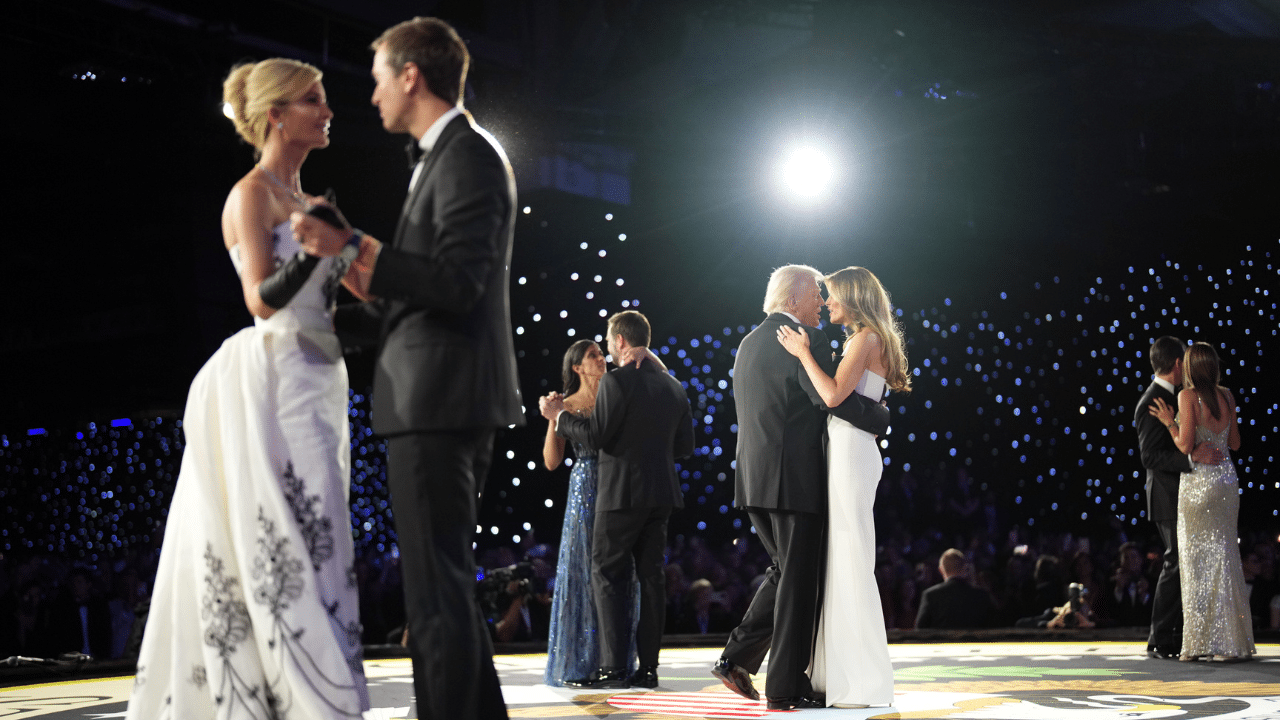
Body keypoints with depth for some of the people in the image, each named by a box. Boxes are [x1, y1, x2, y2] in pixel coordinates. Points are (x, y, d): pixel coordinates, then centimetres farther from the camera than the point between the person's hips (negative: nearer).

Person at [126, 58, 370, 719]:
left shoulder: (301, 198, 21)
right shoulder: (252, 193, -6)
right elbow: (262, 297, -15)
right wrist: (319, 248, -26)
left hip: (314, 383, 9)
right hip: (273, 381, -9)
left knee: (312, 540, 5)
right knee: (290, 545, -12)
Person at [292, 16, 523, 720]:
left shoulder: (468, 156, -10)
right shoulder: (450, 158, 21)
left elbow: (457, 286, -20)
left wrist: (352, 247, -18)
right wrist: (333, 313, 25)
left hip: (440, 403, -11)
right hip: (439, 404, 11)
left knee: (437, 596, -9)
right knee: (447, 590, 16)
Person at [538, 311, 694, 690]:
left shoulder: (617, 381, -11)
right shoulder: (673, 386, 11)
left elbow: (596, 436, -13)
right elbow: (684, 446, 13)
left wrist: (559, 416, 0)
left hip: (622, 492, -7)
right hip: (661, 494, 7)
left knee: (608, 576, -2)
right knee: (651, 577, 8)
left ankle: (613, 668, -7)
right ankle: (647, 667, 8)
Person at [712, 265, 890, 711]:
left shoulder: (749, 343, 18)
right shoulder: (804, 338, -9)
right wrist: (881, 417, -5)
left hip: (754, 479, 8)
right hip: (794, 478, -8)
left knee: (785, 572, 19)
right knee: (798, 580, -1)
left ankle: (737, 657, 10)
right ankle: (786, 689, 2)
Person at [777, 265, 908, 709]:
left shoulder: (866, 339, -8)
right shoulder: (859, 341, 21)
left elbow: (833, 395, -20)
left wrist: (803, 353, -11)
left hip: (851, 452, -10)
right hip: (842, 452, 10)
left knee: (850, 562, -9)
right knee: (840, 563, 9)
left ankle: (865, 683, -6)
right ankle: (841, 675, 12)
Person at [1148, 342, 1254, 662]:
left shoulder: (1188, 396, -10)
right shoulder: (1226, 395, 8)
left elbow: (1186, 445, -15)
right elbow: (1235, 442, 14)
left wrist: (1169, 422, 0)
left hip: (1198, 480, -6)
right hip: (1227, 478, 6)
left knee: (1198, 559, -1)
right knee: (1225, 556, 10)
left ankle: (1201, 641, 1)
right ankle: (1232, 640, 10)